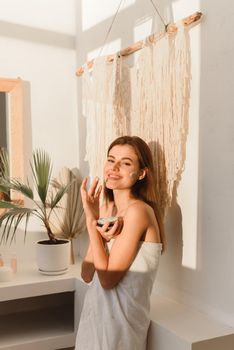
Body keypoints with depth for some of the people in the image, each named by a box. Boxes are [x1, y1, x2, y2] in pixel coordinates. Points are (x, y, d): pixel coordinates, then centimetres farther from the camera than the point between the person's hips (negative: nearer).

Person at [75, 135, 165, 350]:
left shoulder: (138, 211, -21)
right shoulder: (105, 209, 1)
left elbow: (108, 279, -22)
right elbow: (87, 275, -1)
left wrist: (91, 221, -22)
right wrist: (101, 237, -18)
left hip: (121, 318, -7)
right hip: (95, 312, 7)